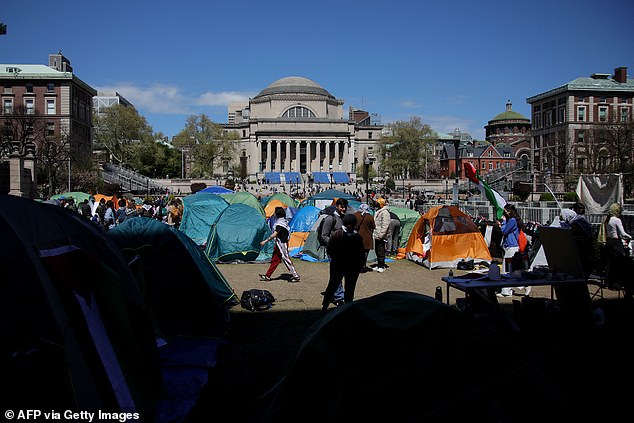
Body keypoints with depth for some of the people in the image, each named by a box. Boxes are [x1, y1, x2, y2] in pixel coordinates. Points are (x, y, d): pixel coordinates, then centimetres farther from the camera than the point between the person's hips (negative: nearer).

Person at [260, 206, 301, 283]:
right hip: (279, 243, 10)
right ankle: (267, 276, 20)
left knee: (286, 259, -5)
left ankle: (295, 276, 1)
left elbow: (275, 234, -24)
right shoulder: (283, 220, 11)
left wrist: (265, 241, -22)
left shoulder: (280, 223, -20)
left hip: (282, 243, -10)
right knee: (274, 260, 13)